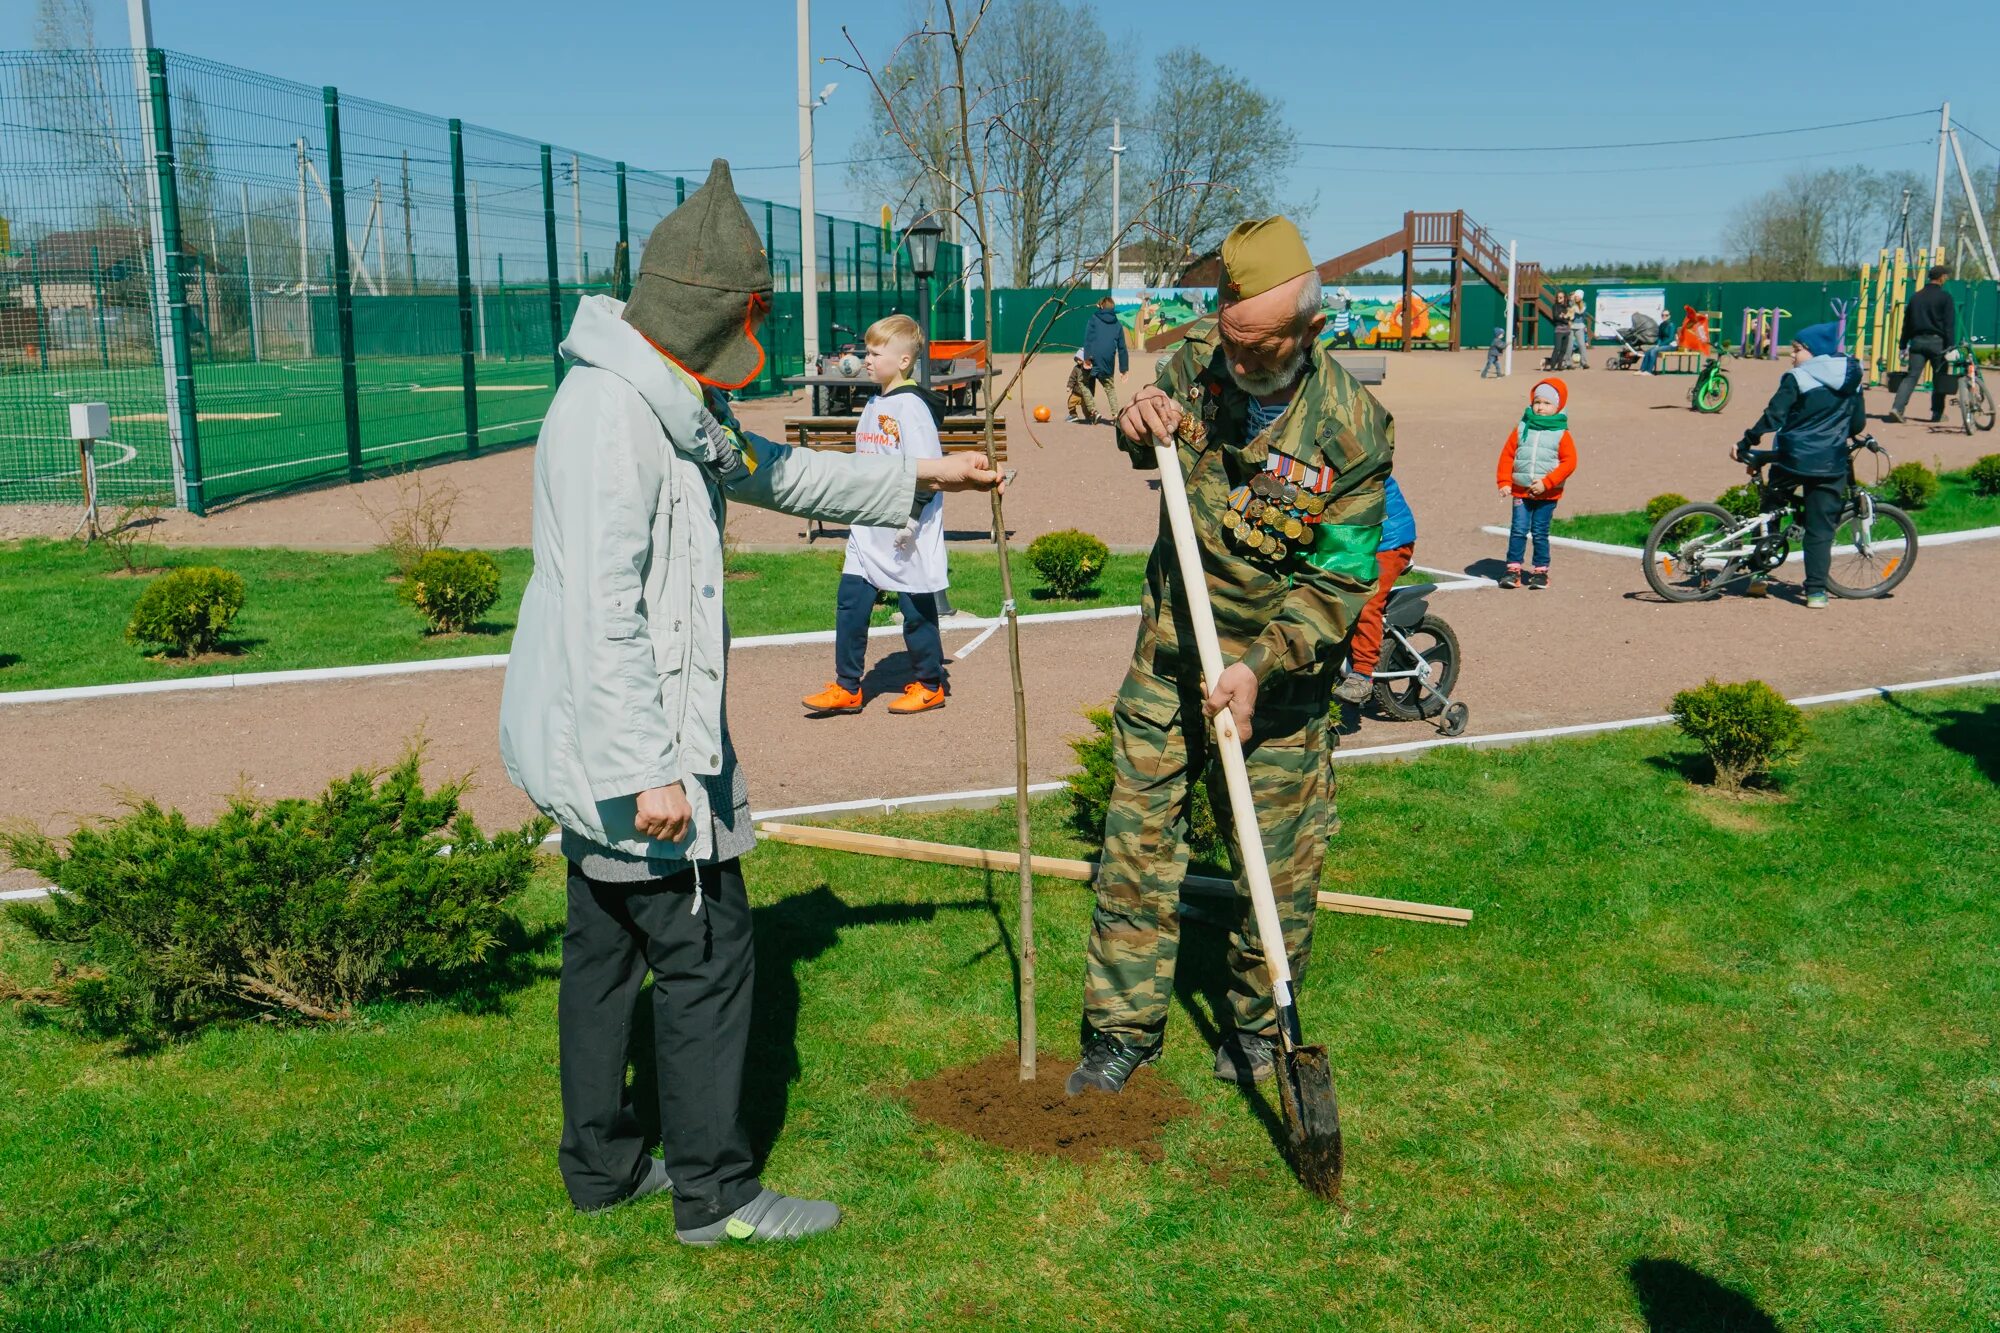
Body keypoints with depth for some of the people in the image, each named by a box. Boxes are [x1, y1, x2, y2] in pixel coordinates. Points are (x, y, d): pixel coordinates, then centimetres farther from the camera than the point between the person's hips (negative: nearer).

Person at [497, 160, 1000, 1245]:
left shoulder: (672, 405, 11)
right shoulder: (610, 411, -21)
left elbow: (773, 473, 26)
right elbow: (603, 614, -26)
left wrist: (921, 476, 29)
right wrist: (652, 770, -25)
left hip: (599, 745, 11)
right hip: (628, 746, -11)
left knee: (607, 943, 18)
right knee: (707, 950, -1)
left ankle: (602, 1164, 32)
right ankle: (714, 1192, 13)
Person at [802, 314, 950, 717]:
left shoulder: (911, 406, -15)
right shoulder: (875, 404, 12)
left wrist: (910, 520, -21)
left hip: (907, 536, -8)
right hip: (868, 532, 8)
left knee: (917, 607, 4)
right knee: (850, 602, 6)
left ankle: (929, 686, 19)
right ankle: (847, 688, 14)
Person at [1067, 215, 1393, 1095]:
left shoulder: (1351, 428, -17)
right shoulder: (1197, 363, -6)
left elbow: (1337, 584, -14)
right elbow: (1151, 449, 17)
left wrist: (1260, 666, -25)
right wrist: (1136, 426, -8)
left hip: (1278, 671, -3)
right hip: (1169, 648, 3)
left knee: (1280, 862, 7)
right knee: (1137, 837, 6)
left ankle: (1257, 1024, 30)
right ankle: (1124, 1027, 20)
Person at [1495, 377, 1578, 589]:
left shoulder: (1561, 434, -1)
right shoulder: (1521, 429, 6)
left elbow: (1569, 462, -8)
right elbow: (1507, 455, 6)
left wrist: (1546, 482, -17)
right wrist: (1504, 482, -4)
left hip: (1547, 494, -2)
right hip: (1520, 491, 2)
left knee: (1540, 533, 3)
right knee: (1518, 530, -2)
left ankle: (1540, 571, 13)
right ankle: (1513, 569, 2)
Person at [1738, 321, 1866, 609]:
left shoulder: (1797, 378, -7)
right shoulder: (1852, 379, 10)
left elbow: (1773, 416, -13)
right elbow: (1858, 423, 15)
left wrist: (1746, 443, -6)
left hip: (1792, 459, -3)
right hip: (1830, 464, 3)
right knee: (1821, 528, 4)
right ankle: (1816, 591, -1)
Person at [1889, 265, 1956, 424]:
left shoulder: (1916, 297, 13)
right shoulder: (1945, 297, -3)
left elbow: (1907, 323, 15)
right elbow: (1949, 325, -8)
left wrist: (1904, 346, 19)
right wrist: (1951, 347, -10)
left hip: (1917, 341, 4)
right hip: (1936, 341, -4)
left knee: (1911, 376, -2)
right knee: (1939, 378, 8)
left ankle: (1897, 408, -19)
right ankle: (1937, 414, 12)